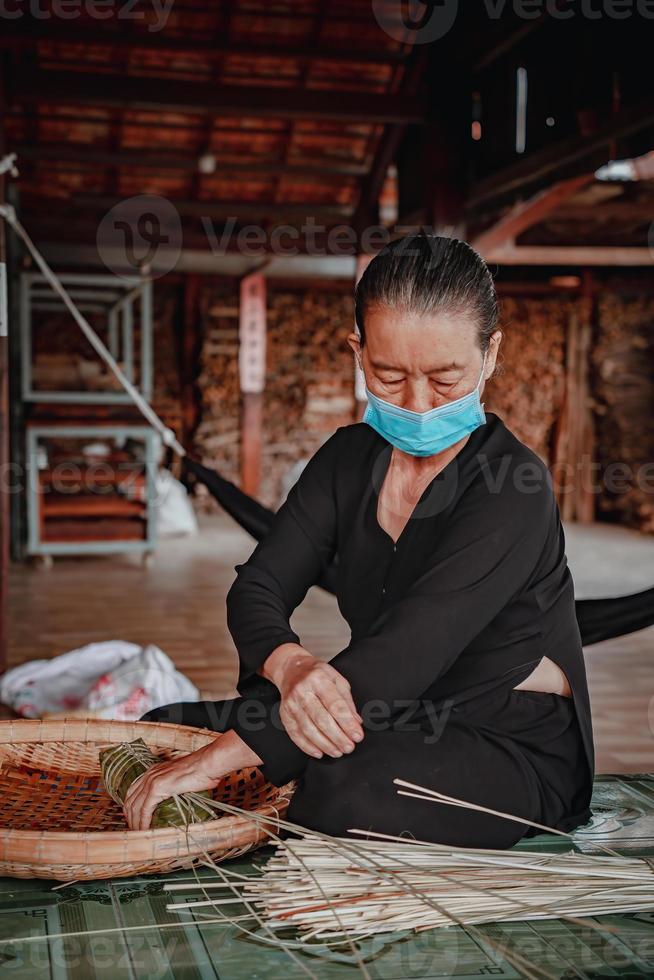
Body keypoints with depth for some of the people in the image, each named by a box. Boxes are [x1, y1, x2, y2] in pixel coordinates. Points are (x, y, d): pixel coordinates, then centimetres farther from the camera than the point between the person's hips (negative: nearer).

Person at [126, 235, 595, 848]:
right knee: (163, 728, -3)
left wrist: (219, 757, -34)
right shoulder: (351, 457, 3)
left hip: (514, 750, -6)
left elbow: (400, 656, -30)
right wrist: (289, 667, -31)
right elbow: (256, 587, -5)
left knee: (348, 793, -36)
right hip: (390, 725, 6)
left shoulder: (512, 488, -20)